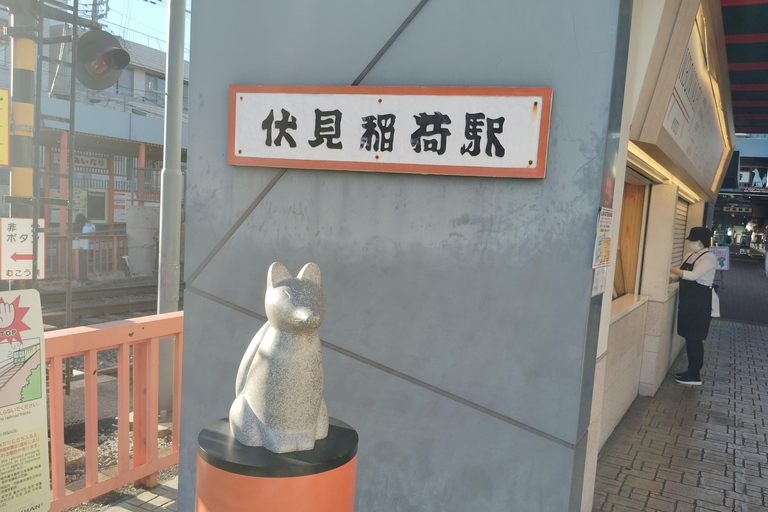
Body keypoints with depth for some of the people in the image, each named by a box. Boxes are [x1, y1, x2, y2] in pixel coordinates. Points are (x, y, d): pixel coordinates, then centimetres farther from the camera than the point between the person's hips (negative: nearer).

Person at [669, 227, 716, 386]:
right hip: (688, 301, 8)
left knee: (695, 339, -3)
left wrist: (671, 269, -21)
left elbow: (693, 275, -25)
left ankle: (694, 376, 4)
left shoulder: (708, 257, -14)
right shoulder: (690, 255, 11)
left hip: (700, 304, -8)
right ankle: (691, 371, 24)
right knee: (689, 337, 13)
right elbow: (683, 275, 16)